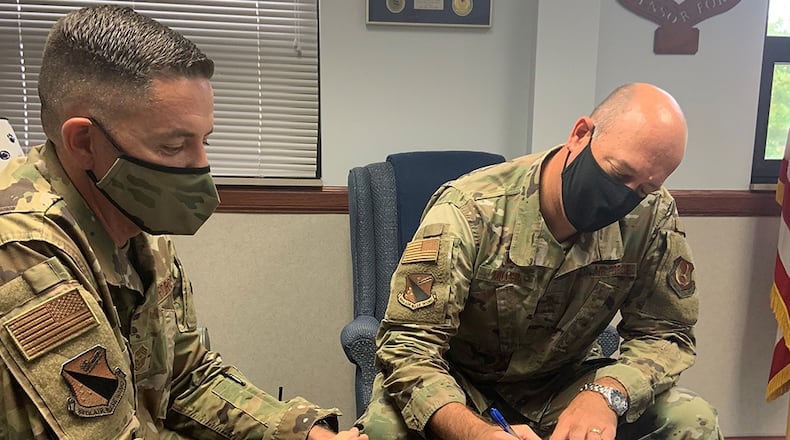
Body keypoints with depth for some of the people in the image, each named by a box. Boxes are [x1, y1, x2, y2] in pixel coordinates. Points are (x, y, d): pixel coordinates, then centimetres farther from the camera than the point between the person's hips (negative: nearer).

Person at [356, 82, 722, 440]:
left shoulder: (652, 217, -16)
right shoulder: (468, 212, -27)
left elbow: (665, 331, -8)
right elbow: (407, 344, -27)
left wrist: (608, 392, -30)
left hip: (568, 383, 3)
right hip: (462, 386, -2)